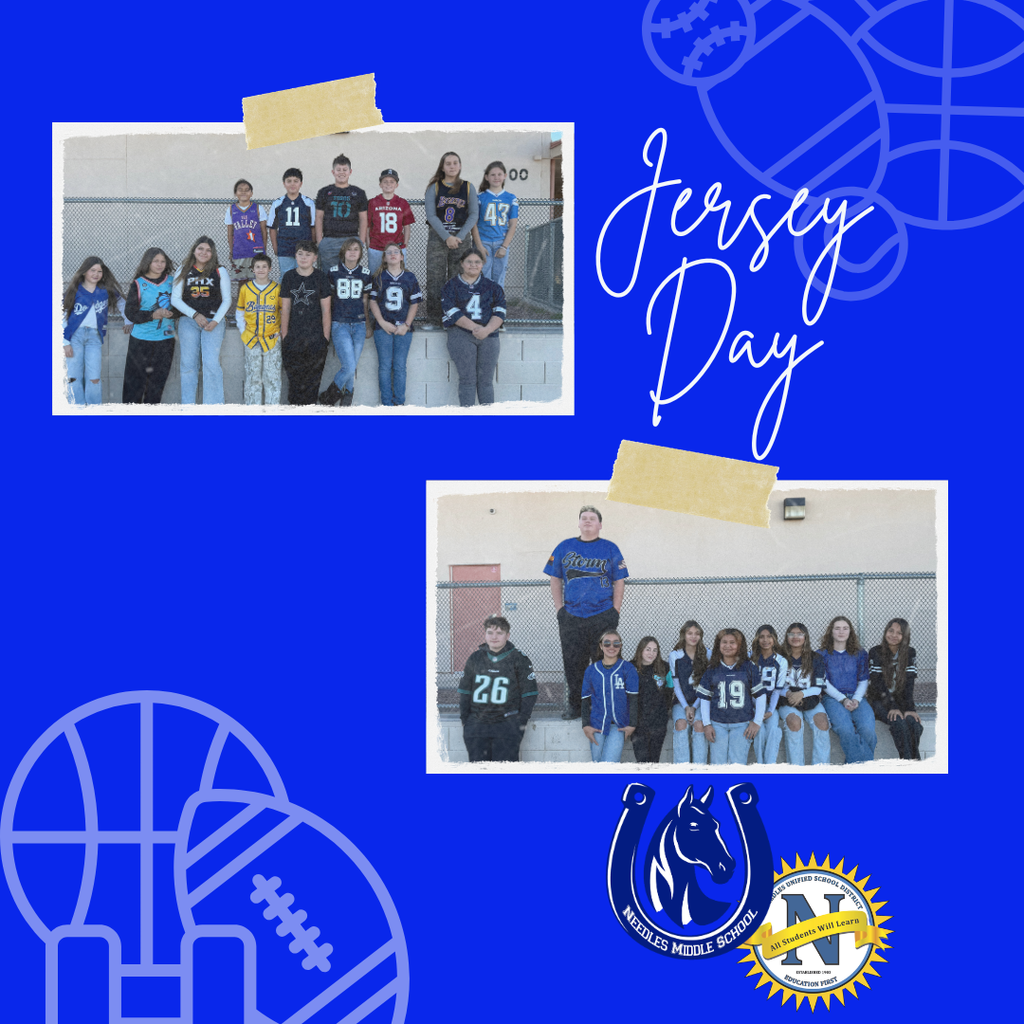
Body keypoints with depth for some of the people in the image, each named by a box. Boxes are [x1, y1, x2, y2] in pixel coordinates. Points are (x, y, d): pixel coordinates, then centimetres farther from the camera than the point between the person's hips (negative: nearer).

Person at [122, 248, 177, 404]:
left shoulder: (172, 281, 7)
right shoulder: (138, 284, -3)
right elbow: (130, 313, -8)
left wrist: (171, 313, -9)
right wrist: (153, 315, -20)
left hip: (165, 339, 3)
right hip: (141, 340, -3)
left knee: (159, 377, 6)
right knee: (136, 377, -1)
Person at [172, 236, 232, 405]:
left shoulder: (220, 272, 5)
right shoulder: (184, 271, 7)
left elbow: (227, 300, 5)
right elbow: (175, 299, 3)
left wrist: (215, 321, -8)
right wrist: (195, 315, -9)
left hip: (214, 322, -1)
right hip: (188, 321, 1)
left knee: (211, 363, -12)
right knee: (188, 364, 1)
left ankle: (214, 404, -9)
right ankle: (187, 404, 7)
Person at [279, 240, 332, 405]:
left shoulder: (320, 278, 1)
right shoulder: (289, 277, 5)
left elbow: (326, 311, 2)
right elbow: (285, 310, 7)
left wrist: (325, 338, -2)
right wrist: (284, 336, 2)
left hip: (316, 338, -1)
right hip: (293, 338, 1)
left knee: (313, 379, 1)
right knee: (294, 379, 3)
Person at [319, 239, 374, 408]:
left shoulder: (365, 275, 8)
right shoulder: (333, 271, 0)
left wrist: (369, 327, 18)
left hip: (359, 325, 3)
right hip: (339, 324, -3)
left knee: (351, 367, 3)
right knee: (349, 366, -15)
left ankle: (346, 400, 21)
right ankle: (328, 397, 7)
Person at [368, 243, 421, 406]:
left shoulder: (409, 277, 8)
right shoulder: (378, 277, 6)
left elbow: (414, 303, 7)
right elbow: (373, 302, 5)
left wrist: (406, 325, -5)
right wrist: (382, 322, -7)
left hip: (403, 328, 0)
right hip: (383, 327, 0)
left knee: (400, 366, 0)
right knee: (385, 365, -2)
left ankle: (399, 402, 6)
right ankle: (386, 403, 2)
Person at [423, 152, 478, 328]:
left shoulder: (468, 188, 8)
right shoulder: (434, 187, 4)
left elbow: (473, 214, 3)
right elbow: (430, 215, -3)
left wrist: (459, 237, -9)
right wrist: (447, 237, -12)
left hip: (461, 237, 1)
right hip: (437, 237, -1)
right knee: (434, 278, -6)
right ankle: (432, 319, -3)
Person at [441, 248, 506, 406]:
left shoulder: (492, 286, 16)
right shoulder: (452, 286, 9)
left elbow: (500, 311, 6)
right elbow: (452, 312, -4)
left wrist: (486, 330, -13)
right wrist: (474, 327, -16)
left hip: (488, 335, 2)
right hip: (462, 335, -2)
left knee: (486, 379, -3)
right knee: (467, 378, -10)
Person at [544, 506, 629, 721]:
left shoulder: (610, 549, 5)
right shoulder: (565, 547, 9)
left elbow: (619, 582, 4)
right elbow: (555, 580, 12)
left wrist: (614, 612, -3)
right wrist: (559, 609, 4)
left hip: (603, 616, -2)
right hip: (571, 618, 2)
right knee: (573, 662, 4)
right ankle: (574, 705, 14)